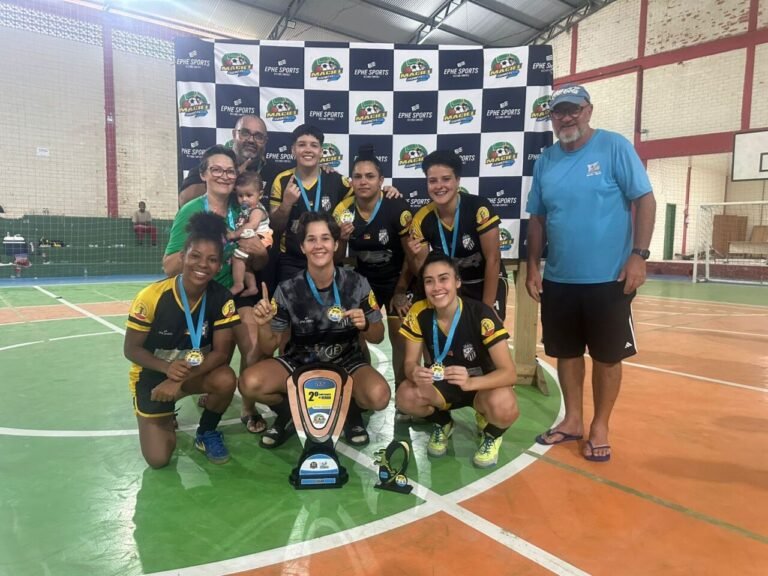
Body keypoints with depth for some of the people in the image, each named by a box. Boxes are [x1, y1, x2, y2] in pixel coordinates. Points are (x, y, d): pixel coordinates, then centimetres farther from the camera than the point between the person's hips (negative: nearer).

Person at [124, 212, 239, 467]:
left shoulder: (223, 299, -18)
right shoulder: (151, 296, -24)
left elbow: (221, 352, -17)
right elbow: (131, 349, -14)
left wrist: (180, 379, -29)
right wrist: (167, 368, -32)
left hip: (196, 371, 2)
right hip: (153, 373, -2)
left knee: (226, 380, -32)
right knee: (158, 458, -10)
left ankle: (206, 433, 0)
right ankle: (164, 419, 26)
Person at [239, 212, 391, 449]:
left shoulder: (356, 284, -11)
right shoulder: (288, 290, -11)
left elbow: (378, 337, -1)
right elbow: (269, 348, -4)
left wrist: (365, 325, -24)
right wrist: (263, 325, -26)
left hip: (346, 361, -1)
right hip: (298, 362, 1)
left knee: (379, 396, -31)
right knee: (250, 383, -26)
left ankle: (351, 412, 7)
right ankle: (288, 414, 8)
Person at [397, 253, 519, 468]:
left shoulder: (481, 314, -26)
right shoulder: (419, 313, -17)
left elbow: (509, 372, -28)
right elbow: (410, 362, -12)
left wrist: (469, 382, -47)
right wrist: (415, 373, -38)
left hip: (481, 385, -2)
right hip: (442, 385, 3)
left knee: (503, 407, -36)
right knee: (405, 397, -27)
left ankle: (491, 434, 4)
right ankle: (442, 424, 8)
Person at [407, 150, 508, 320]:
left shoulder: (479, 208, -26)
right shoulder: (422, 219, -16)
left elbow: (493, 259, -20)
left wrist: (487, 309, -18)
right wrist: (413, 256, -31)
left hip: (488, 281, -3)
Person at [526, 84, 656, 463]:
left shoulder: (614, 147, -5)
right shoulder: (545, 161, 8)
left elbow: (644, 200, -7)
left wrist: (639, 255, -14)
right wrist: (533, 265, 8)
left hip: (609, 277, -4)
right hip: (558, 279, 5)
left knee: (607, 356, 8)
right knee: (566, 351, 14)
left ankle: (600, 427, 25)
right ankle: (573, 420, 31)